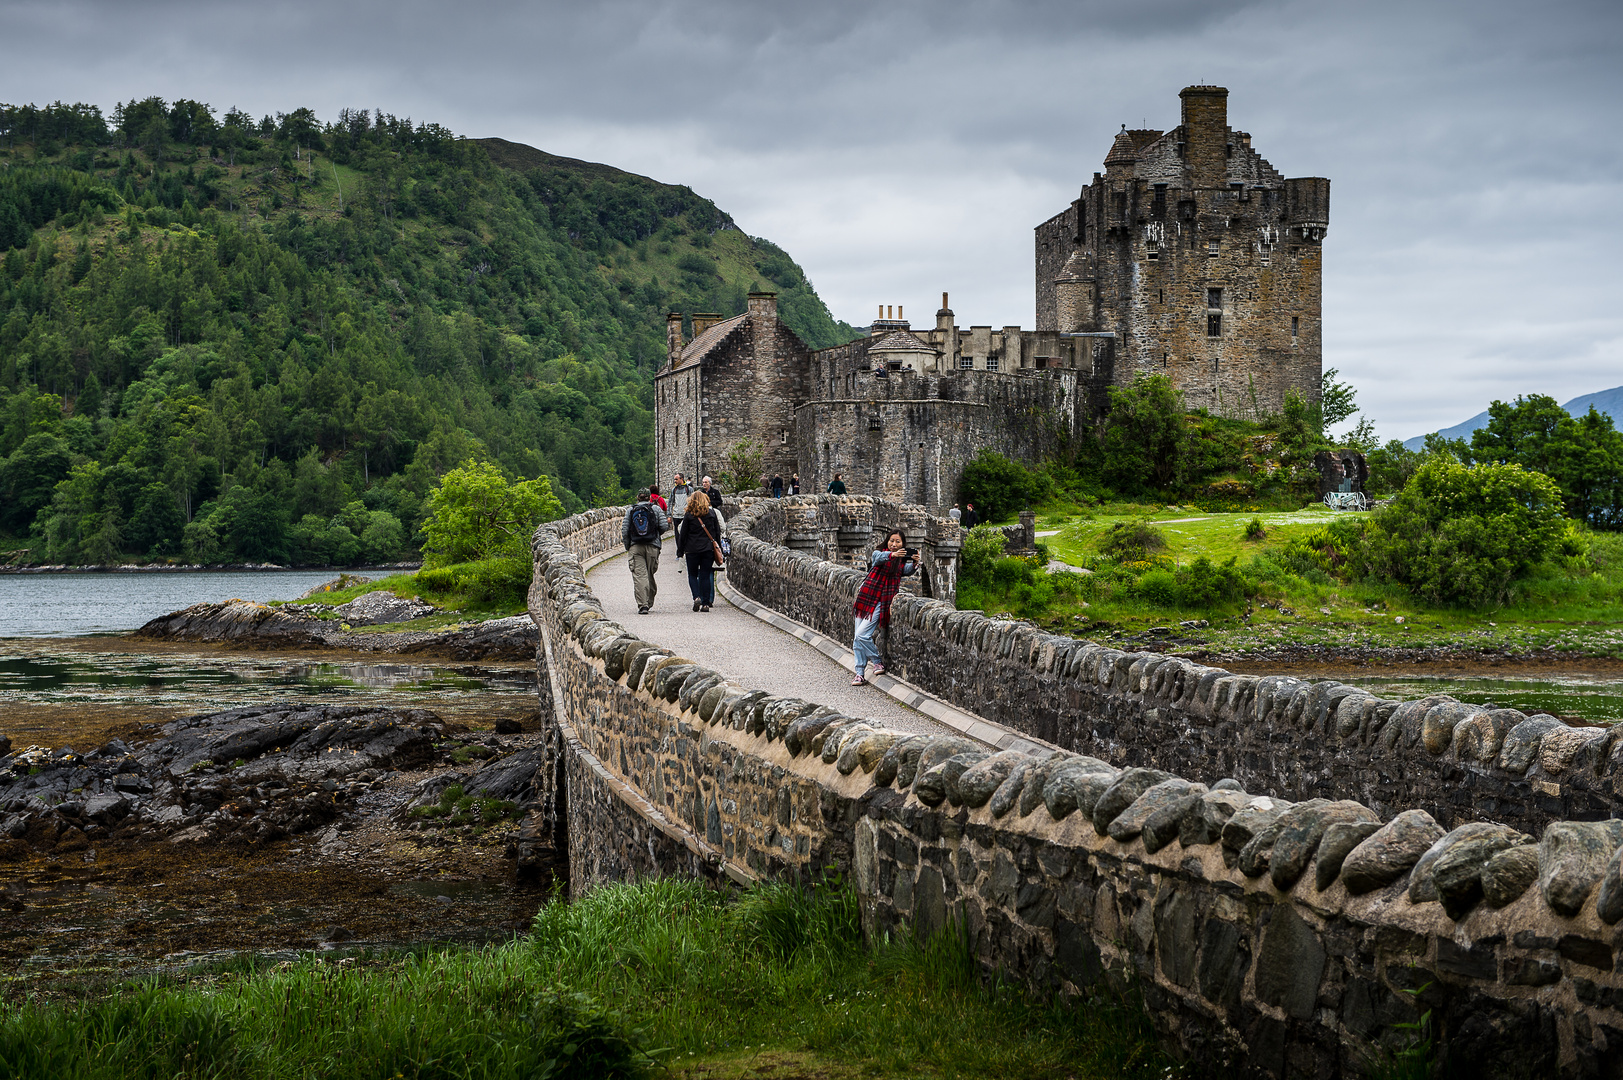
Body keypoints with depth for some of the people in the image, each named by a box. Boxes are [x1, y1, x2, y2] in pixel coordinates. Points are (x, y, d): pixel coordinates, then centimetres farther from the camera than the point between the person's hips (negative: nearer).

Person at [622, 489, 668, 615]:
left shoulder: (630, 511, 7)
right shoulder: (656, 509, 5)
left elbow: (624, 531, 4)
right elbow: (663, 526, -2)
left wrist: (627, 547, 15)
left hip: (635, 547, 0)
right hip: (652, 546, 0)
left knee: (639, 575, -6)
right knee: (650, 574, 14)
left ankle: (642, 605, -15)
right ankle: (649, 602, 22)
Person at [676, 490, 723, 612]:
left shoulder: (688, 515, -4)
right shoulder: (712, 513, 3)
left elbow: (683, 534, 0)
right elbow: (718, 532, 8)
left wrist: (680, 551, 7)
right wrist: (717, 547, 17)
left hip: (692, 550, -2)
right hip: (708, 549, 2)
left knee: (692, 574, 11)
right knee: (706, 575, 5)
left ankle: (696, 597, -10)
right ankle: (706, 603, 0)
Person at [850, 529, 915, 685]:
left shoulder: (903, 561, 8)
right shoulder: (878, 554, 4)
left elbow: (907, 570, -11)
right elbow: (879, 558, -18)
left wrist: (915, 563, -33)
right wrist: (893, 555, -40)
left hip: (881, 602, -2)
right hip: (866, 596, 2)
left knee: (862, 635, -15)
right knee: (858, 638, 1)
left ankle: (877, 662, 5)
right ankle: (860, 673, 9)